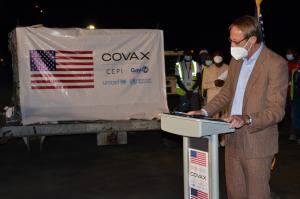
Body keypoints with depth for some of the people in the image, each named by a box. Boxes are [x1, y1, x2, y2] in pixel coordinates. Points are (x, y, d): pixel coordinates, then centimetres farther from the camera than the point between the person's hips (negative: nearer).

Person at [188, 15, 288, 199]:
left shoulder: (276, 64, -14)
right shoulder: (236, 60, 10)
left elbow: (277, 110, -17)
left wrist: (247, 119, -31)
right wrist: (205, 111, 6)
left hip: (257, 144, -7)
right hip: (233, 141, 7)